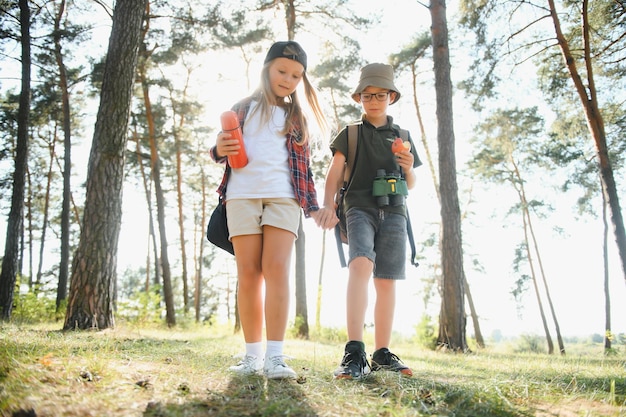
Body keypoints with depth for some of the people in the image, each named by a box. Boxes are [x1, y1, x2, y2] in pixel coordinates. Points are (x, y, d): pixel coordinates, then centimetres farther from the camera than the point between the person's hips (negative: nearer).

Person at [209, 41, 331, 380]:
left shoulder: (297, 119, 21)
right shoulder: (243, 108, 17)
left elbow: (304, 166, 19)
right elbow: (221, 150, 17)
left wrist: (313, 206, 9)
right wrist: (219, 150, -7)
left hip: (283, 197, 0)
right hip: (242, 194, 0)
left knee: (277, 269, -14)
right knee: (249, 273, -3)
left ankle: (275, 355, -15)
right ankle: (252, 354, 3)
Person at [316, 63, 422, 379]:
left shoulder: (402, 137, 18)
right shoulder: (349, 135, 12)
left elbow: (409, 186, 21)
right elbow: (334, 175, 3)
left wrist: (408, 169, -2)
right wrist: (327, 205, -14)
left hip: (393, 211, 3)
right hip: (360, 207, -3)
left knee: (387, 280, 0)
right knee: (361, 264, -27)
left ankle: (382, 354, 9)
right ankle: (354, 353, -33)